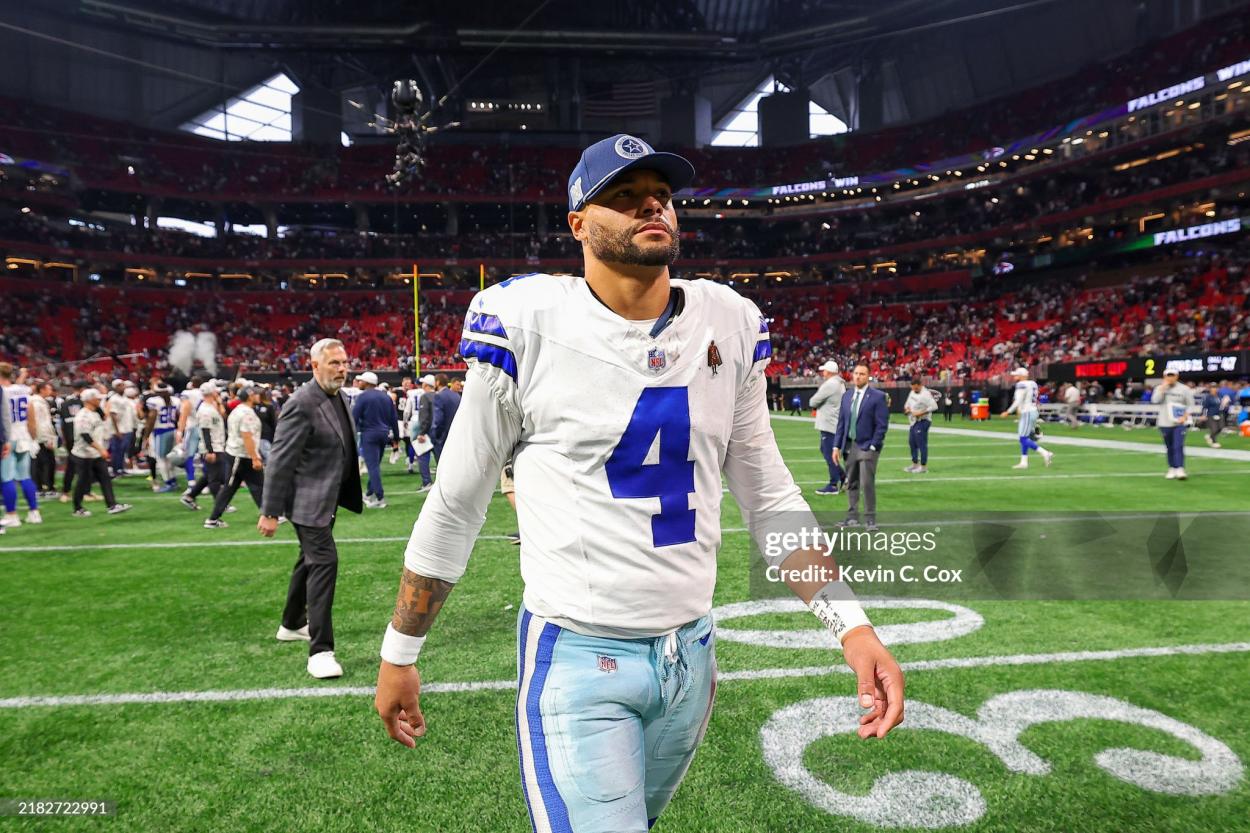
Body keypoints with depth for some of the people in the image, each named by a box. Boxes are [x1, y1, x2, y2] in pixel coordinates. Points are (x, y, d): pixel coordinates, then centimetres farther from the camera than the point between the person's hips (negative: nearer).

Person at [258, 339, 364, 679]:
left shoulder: (340, 397, 6)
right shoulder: (301, 405, -21)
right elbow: (280, 460, -20)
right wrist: (270, 512, -19)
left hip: (329, 497, 10)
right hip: (308, 499, -10)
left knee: (310, 560, 22)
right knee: (323, 562, -13)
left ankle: (292, 624, 41)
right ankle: (320, 650, -8)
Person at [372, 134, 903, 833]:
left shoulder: (730, 324, 1)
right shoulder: (529, 322, -11)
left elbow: (770, 497, 7)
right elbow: (455, 507, -2)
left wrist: (851, 624, -2)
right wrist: (399, 655, 4)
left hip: (691, 653, 5)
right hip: (577, 656, -4)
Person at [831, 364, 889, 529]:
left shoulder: (877, 397, -6)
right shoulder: (846, 396, 10)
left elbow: (882, 424, -9)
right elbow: (841, 422, 12)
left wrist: (873, 446, -14)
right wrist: (837, 446, 6)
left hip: (867, 446, -5)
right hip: (849, 446, 5)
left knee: (867, 484, -7)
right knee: (851, 484, 11)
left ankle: (870, 519, 3)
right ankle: (852, 517, 20)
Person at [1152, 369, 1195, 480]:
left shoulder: (1184, 389, 2)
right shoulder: (1160, 388, 5)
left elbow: (1190, 405, 4)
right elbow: (1155, 400, -13)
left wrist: (1185, 416, -11)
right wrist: (1163, 387, -12)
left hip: (1179, 423, -2)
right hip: (1165, 423, 2)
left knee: (1178, 447, -13)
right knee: (1170, 448, 10)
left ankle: (1180, 470, -16)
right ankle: (1172, 469, 20)